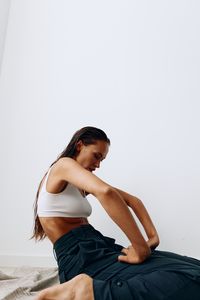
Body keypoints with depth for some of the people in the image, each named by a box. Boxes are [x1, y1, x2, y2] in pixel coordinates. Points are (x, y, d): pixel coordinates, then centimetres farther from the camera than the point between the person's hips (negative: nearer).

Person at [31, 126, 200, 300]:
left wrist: (152, 236, 0)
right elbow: (105, 192, -29)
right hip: (81, 257, -10)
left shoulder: (83, 185, 20)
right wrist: (142, 248, -26)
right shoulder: (64, 165, -8)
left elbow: (132, 200, 14)